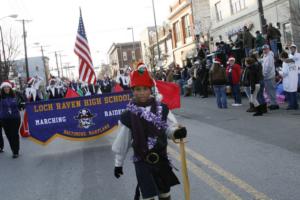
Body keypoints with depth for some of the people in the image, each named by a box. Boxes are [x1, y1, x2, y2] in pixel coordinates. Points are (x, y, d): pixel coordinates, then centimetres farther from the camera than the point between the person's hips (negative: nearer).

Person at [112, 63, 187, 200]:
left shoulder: (162, 109, -8)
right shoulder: (128, 116, -11)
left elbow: (169, 128, -3)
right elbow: (122, 142, -2)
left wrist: (176, 132, -27)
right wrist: (118, 163, 6)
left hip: (161, 158, 3)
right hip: (142, 162, -2)